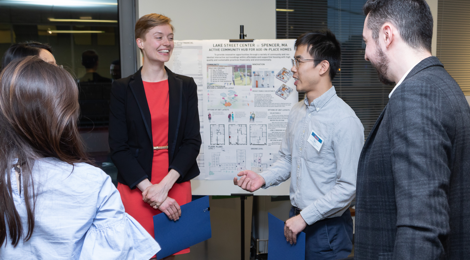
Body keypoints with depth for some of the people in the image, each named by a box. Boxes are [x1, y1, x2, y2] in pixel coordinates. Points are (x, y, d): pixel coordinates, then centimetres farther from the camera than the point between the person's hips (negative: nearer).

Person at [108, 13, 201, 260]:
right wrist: (149, 189, -11)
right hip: (135, 188, -1)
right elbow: (118, 147, -3)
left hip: (176, 185, 2)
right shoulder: (123, 88, 1)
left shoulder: (186, 85, 6)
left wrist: (165, 185, -11)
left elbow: (193, 140, 0)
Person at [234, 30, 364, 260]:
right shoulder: (297, 112, 4)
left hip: (327, 227, -7)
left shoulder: (344, 120, -20)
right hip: (297, 219, 7)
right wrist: (264, 179, -4)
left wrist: (305, 217, -16)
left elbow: (349, 186, -20)